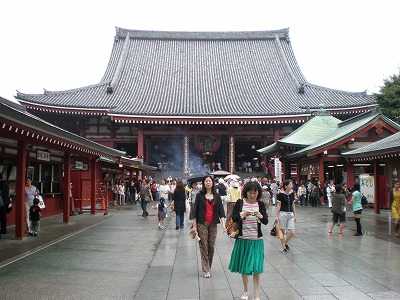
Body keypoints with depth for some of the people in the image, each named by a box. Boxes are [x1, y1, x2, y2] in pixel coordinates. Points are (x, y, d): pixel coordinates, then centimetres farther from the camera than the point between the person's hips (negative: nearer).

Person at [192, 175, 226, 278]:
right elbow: (195, 211, 0)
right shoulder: (200, 195, 0)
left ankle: (208, 266, 24)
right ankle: (206, 270, 3)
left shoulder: (217, 196, 7)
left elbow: (221, 210, 2)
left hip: (213, 224, 2)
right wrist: (194, 226, -4)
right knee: (204, 247, -2)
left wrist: (223, 224, -9)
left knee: (211, 246, 6)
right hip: (202, 224, -2)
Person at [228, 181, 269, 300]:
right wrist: (242, 216, -23)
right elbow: (233, 218, -4)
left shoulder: (261, 204, 0)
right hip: (242, 239, 1)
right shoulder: (240, 203, -2)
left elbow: (266, 221, -3)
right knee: (244, 267, 13)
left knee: (256, 268, -5)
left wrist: (261, 216, -24)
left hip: (257, 240, -1)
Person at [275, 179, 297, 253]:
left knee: (292, 233, -1)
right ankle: (284, 247, 19)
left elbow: (293, 205, 12)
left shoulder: (292, 194, 5)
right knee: (282, 232, 5)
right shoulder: (281, 194, -9)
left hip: (290, 214, 5)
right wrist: (277, 216, -7)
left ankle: (286, 243, 25)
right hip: (282, 214, -5)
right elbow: (278, 205, -6)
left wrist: (295, 215, 13)